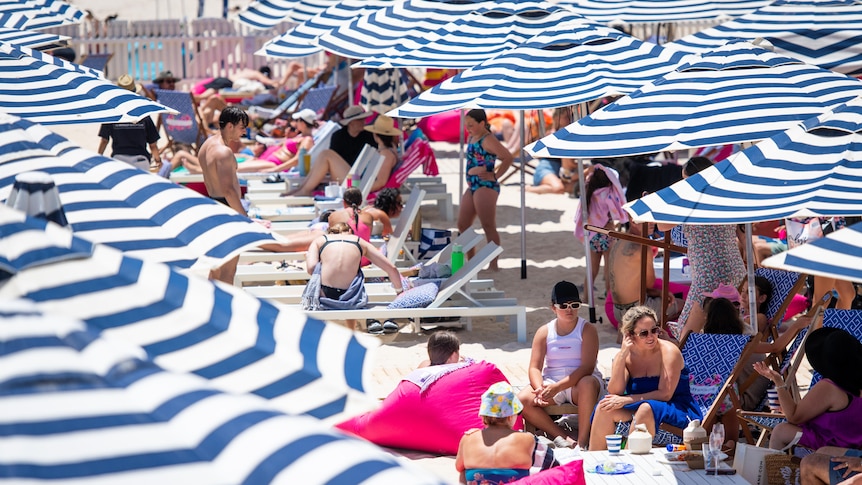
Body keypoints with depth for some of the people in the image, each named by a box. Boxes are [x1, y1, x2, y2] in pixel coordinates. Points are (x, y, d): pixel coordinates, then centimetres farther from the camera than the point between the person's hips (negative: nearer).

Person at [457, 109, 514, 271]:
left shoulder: (488, 140, -13)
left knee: (488, 227, -7)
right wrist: (472, 172, 11)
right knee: (462, 225, 11)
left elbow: (508, 157, -20)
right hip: (472, 186, 10)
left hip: (486, 186, -10)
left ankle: (493, 265, -3)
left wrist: (495, 175, -13)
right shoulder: (471, 138, 13)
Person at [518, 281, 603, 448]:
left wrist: (558, 387, -27)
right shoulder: (544, 332, 7)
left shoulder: (587, 330, -3)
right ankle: (563, 439, -26)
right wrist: (540, 389, -24)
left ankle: (582, 441, -33)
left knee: (588, 384, -40)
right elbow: (534, 368, 0)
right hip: (550, 383, 3)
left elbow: (587, 367, -15)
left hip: (579, 383, -3)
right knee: (523, 399, -25)